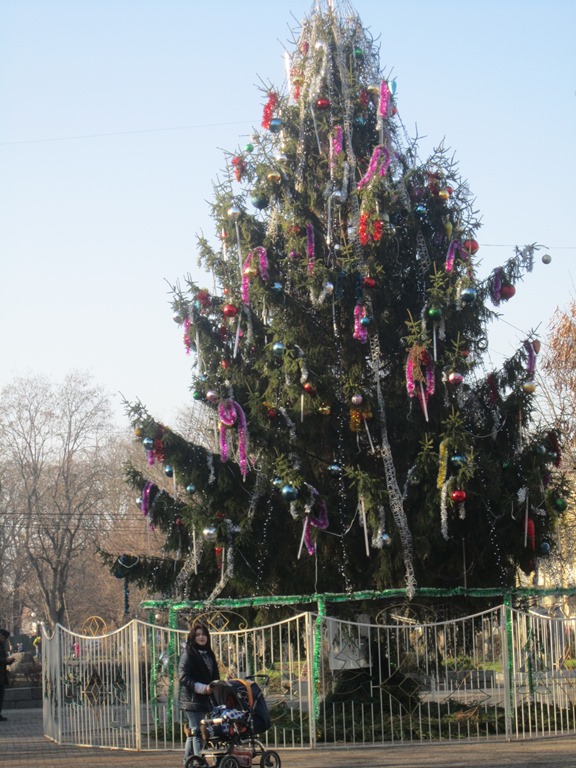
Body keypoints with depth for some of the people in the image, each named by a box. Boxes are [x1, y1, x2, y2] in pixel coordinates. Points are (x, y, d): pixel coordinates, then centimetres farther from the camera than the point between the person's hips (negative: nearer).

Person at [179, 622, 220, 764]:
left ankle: (188, 762, 18)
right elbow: (183, 677, -15)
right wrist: (203, 688, -23)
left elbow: (215, 677, 25)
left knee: (193, 733, 13)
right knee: (197, 732, -11)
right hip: (193, 699, -7)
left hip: (206, 699, 7)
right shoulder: (188, 655, -5)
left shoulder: (209, 654, 18)